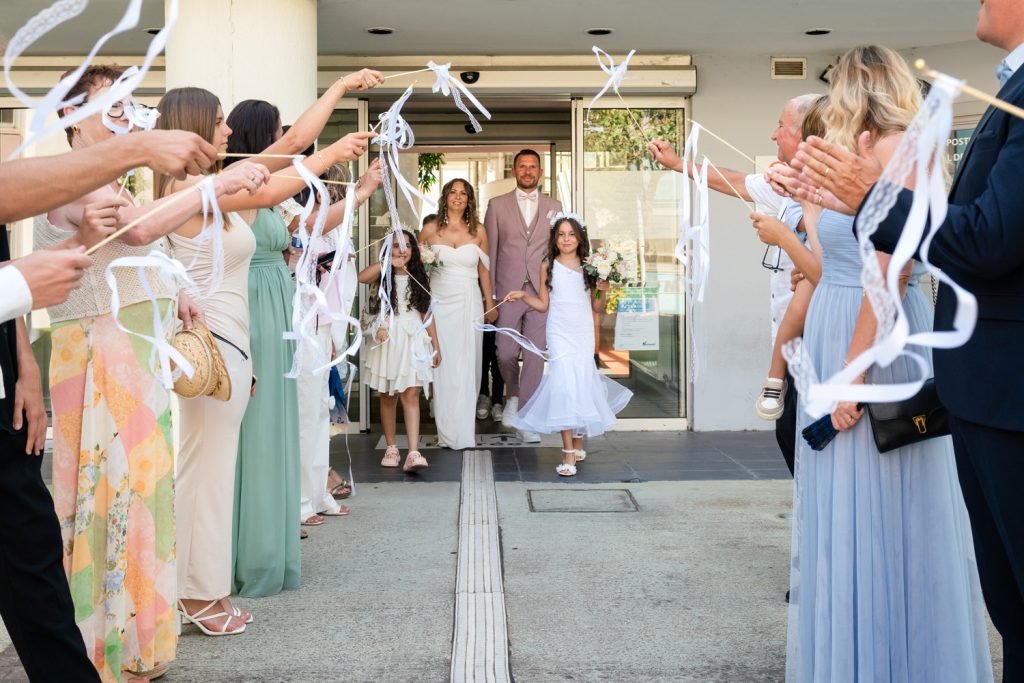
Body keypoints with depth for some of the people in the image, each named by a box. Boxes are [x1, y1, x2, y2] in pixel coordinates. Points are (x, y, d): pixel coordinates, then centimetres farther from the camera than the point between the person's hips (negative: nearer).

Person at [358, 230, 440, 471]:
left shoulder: (418, 278, 10)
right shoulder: (383, 275, 3)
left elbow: (427, 314, 11)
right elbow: (362, 277, -21)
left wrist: (436, 345, 7)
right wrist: (388, 262, -14)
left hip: (413, 341, 0)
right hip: (388, 340, 0)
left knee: (411, 395, -9)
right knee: (388, 396, 8)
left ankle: (413, 453, -17)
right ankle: (391, 448, 19)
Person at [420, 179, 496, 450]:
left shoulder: (478, 231, 6)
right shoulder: (430, 230, 4)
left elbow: (483, 270, 11)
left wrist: (490, 304, 12)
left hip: (469, 304, 1)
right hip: (439, 303, -1)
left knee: (467, 364, 2)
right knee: (442, 364, -1)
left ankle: (464, 427, 11)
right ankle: (447, 429, 7)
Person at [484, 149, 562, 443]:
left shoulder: (554, 206, 9)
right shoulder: (497, 206, 6)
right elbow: (489, 253, 4)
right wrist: (488, 295, -1)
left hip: (542, 292, 1)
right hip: (508, 292, -1)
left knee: (535, 356, -1)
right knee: (505, 353, -1)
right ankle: (513, 394, 30)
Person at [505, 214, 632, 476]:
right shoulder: (548, 266, 3)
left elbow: (596, 306, 10)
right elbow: (543, 304, 8)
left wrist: (603, 291, -9)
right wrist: (523, 296, -6)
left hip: (584, 333, 2)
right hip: (559, 333, -1)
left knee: (581, 382, 2)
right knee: (565, 384, -11)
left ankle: (578, 441, 22)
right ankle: (568, 453, -10)